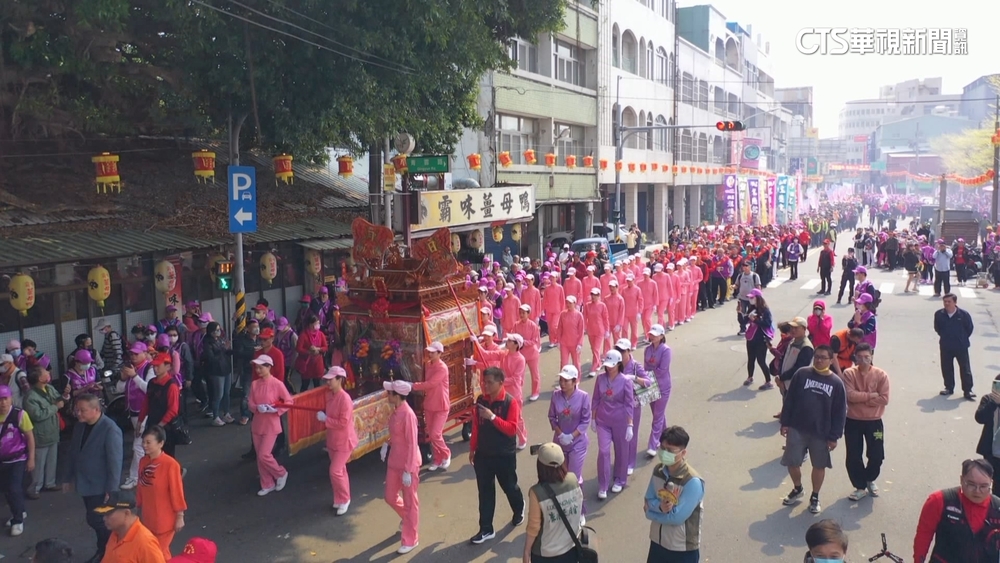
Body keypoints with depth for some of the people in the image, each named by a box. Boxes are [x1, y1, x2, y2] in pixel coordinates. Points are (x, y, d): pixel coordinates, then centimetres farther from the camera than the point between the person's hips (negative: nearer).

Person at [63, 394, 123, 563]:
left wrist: (112, 489, -20)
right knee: (96, 519, 15)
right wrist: (68, 478, 15)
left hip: (101, 485, -7)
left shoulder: (110, 430, -21)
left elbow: (115, 462, -21)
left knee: (96, 520, -3)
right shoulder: (79, 426, 3)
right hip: (86, 483, 7)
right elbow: (73, 453, 14)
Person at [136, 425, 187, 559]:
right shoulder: (143, 462, -1)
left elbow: (177, 492, -15)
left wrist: (180, 516, -11)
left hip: (165, 519, -6)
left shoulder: (170, 464, -21)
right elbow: (140, 488, 8)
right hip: (148, 518, 7)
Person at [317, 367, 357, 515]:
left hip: (344, 441, -8)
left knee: (335, 471, -8)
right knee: (339, 470, 18)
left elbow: (343, 423, -26)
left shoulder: (345, 399, -25)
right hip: (332, 440, 8)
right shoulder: (329, 395, 1)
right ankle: (342, 498, 32)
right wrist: (322, 414, 1)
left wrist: (325, 419, -22)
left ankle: (344, 499, 12)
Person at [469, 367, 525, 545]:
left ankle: (519, 510, 46)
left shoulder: (510, 402, -18)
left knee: (509, 487, 16)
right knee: (485, 492, 8)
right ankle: (486, 530, 18)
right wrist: (472, 449, 11)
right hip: (483, 454, 4)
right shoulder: (481, 400, -1)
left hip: (505, 455, -4)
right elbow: (476, 425, 8)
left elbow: (512, 429, -24)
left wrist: (492, 417, -31)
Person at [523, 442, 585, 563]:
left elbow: (533, 527, -17)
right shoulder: (573, 479, -16)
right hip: (572, 547, 4)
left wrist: (526, 551, -3)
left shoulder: (537, 492, -27)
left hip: (546, 553, -4)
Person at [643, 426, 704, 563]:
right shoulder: (658, 470, -6)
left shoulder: (693, 482, -27)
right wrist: (659, 506, -21)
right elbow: (648, 501, 1)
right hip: (658, 541, 6)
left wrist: (652, 511, -13)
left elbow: (677, 517, -26)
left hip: (683, 548, -6)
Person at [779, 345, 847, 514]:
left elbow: (840, 412, -2)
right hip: (797, 429, 0)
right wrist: (785, 422, -2)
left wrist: (834, 436, -4)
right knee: (792, 462, 4)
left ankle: (815, 497, 32)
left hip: (821, 433, 0)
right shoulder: (802, 374, -4)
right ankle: (797, 489, 32)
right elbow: (789, 399, 0)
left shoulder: (836, 383, -5)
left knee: (819, 466, 12)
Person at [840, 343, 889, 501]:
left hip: (874, 421, 0)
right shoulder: (848, 374, -7)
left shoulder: (881, 375, -7)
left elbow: (884, 399, -13)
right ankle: (860, 487, 23)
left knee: (877, 456, 6)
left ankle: (870, 480, 36)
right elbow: (850, 395, -18)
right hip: (853, 421, 0)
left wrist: (861, 399, -16)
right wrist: (871, 395, -18)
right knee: (853, 457, 4)